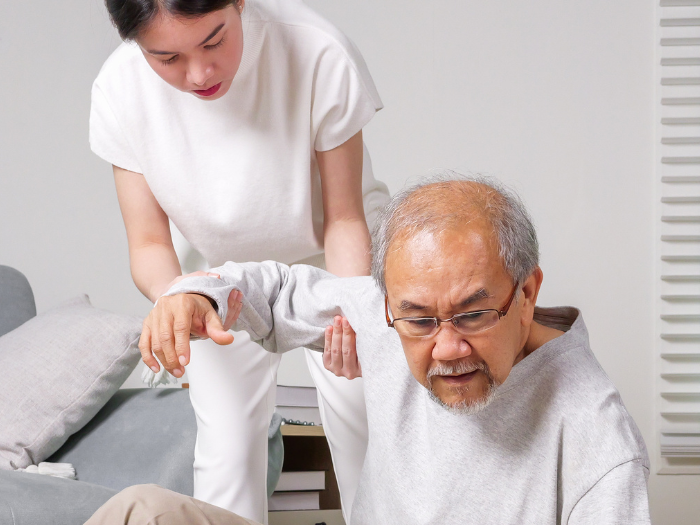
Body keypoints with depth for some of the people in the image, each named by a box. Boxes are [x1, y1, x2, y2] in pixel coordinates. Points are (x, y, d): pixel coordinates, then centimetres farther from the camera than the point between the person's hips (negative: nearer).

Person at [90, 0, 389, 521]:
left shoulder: (319, 54, -34)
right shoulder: (121, 91, -25)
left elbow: (343, 221, -22)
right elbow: (149, 244, -18)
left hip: (331, 262, -1)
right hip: (225, 273, 2)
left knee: (364, 434, 1)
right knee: (225, 449, -1)